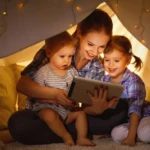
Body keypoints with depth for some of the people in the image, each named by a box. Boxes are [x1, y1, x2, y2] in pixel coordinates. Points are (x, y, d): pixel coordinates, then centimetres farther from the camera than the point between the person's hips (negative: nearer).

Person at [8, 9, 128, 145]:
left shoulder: (98, 68, -4)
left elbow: (85, 108, -6)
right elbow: (22, 84, -15)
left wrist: (96, 109, -31)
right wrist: (54, 94, -32)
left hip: (72, 116, 2)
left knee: (121, 109, -17)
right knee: (18, 123, -37)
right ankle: (79, 134, -22)